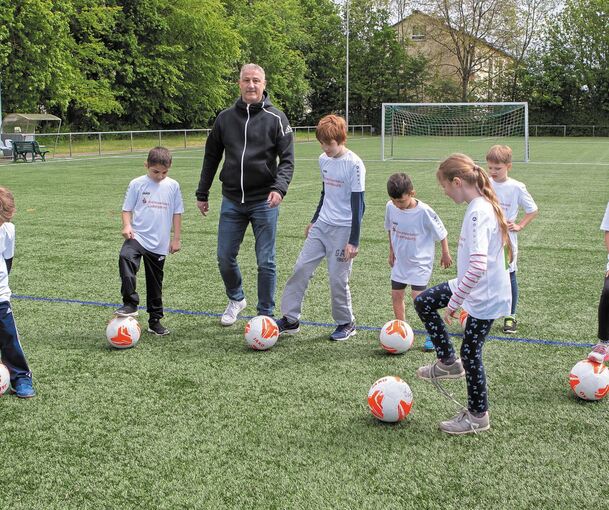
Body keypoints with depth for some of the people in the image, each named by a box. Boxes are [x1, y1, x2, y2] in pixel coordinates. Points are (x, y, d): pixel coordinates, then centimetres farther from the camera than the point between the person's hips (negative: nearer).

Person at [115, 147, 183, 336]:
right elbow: (127, 209, 2)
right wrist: (127, 226, -17)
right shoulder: (137, 184, -2)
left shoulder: (173, 186, 3)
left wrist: (176, 238, 7)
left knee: (155, 283, 11)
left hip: (159, 244, 2)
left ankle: (155, 320, 24)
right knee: (126, 258, -33)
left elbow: (177, 213, 9)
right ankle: (130, 304, -30)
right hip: (137, 237, -2)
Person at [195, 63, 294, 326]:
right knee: (225, 257, 8)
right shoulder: (225, 118, 7)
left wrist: (279, 188, -24)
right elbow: (211, 158, 14)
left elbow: (287, 159, -6)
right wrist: (202, 194, 14)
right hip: (232, 201, 3)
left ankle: (265, 314, 16)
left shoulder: (276, 119, -3)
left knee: (266, 262, 2)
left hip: (264, 202, -3)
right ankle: (236, 299, 35)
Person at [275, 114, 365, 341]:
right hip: (321, 226, 7)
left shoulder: (354, 164, -14)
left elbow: (358, 204, -13)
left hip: (343, 230, -7)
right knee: (301, 268, 3)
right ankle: (290, 319, 12)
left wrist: (354, 241, -15)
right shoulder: (324, 160, 7)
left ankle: (346, 323, 18)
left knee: (337, 278, -3)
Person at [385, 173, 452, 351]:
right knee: (396, 296, 8)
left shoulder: (424, 211, -24)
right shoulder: (391, 207, -9)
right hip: (400, 261, 6)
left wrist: (446, 254, -2)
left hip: (420, 262, -6)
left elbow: (441, 232, -11)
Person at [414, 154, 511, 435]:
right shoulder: (483, 205, 2)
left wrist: (454, 303, -30)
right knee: (423, 302, 14)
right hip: (472, 286, 9)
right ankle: (448, 361, 25)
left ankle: (477, 416, 25)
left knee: (470, 352, 5)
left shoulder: (478, 213, -28)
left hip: (484, 296, -9)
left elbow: (478, 267, -38)